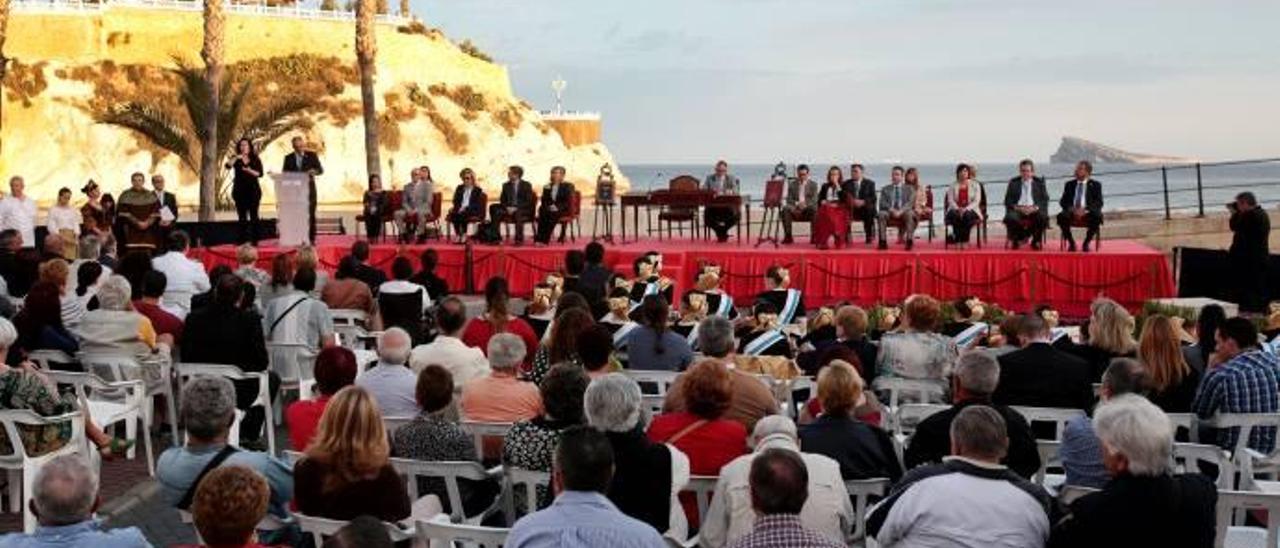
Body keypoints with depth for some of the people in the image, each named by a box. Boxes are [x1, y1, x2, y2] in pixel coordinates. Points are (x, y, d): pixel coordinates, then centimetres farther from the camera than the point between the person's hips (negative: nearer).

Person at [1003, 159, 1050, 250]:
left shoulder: (1039, 182, 14)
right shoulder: (1013, 182, 14)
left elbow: (1045, 200, 6)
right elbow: (1008, 201, 7)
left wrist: (1035, 207, -14)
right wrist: (1017, 207, -13)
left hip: (1035, 210, 0)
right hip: (1017, 210, 0)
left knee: (1043, 217, -34)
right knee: (1010, 217, -35)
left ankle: (1036, 241, -9)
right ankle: (1016, 240, -8)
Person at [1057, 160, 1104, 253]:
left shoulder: (1095, 185, 11)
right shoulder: (1069, 184, 18)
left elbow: (1098, 203, -1)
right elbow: (1063, 201, 9)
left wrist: (1085, 209, -19)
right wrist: (1071, 209, -13)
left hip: (1088, 213, -1)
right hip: (1071, 212, 1)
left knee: (1097, 217, -35)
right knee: (1061, 216, -32)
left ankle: (1086, 243, -14)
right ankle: (1071, 243, -14)